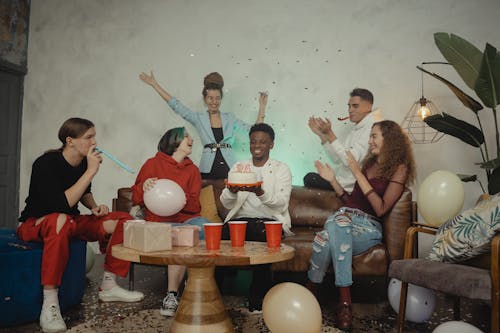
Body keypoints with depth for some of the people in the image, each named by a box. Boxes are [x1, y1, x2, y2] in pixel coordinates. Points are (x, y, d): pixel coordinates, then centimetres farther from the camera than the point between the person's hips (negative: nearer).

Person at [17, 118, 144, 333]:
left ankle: (108, 287, 0)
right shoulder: (46, 164, -21)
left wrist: (94, 207, -2)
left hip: (69, 222, 7)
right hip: (35, 225, -7)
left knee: (122, 220, -6)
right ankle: (49, 304, -37)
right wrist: (91, 171, -31)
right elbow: (62, 205, -34)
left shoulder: (83, 162, -1)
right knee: (61, 220, -42)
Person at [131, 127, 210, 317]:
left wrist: (184, 200, -9)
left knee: (205, 226, -32)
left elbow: (195, 206, 14)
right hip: (160, 221, -3)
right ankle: (172, 294, -21)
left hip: (187, 218, 3)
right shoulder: (153, 164, 11)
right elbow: (136, 199, 12)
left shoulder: (193, 170, 21)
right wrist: (143, 187, -10)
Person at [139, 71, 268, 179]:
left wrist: (262, 107, 3)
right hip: (208, 170, -1)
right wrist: (155, 85, 3)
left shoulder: (230, 118, 11)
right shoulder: (199, 118, 8)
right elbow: (176, 106, 5)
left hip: (229, 169, 1)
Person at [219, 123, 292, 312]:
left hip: (269, 220, -2)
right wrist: (232, 191, -18)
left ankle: (258, 300, -19)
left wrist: (260, 192, -27)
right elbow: (226, 204, 7)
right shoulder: (238, 167, 17)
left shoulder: (281, 169, 9)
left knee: (262, 235, -36)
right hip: (239, 219, 2)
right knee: (221, 236, -29)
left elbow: (281, 204, -7)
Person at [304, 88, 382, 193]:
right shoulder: (357, 127, 13)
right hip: (341, 180, 9)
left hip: (349, 188, -9)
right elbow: (337, 159, 9)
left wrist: (329, 133, -23)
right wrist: (321, 134, 4)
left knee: (310, 178, -5)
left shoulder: (372, 127, -17)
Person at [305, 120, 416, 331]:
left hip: (369, 226, -5)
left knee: (331, 236, -35)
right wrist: (333, 180, 11)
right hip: (346, 217, 5)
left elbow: (381, 209, -10)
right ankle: (344, 301, -26)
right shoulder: (369, 162, 20)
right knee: (336, 225, -33)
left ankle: (310, 291, -24)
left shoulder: (399, 168, 1)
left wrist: (359, 175, -12)